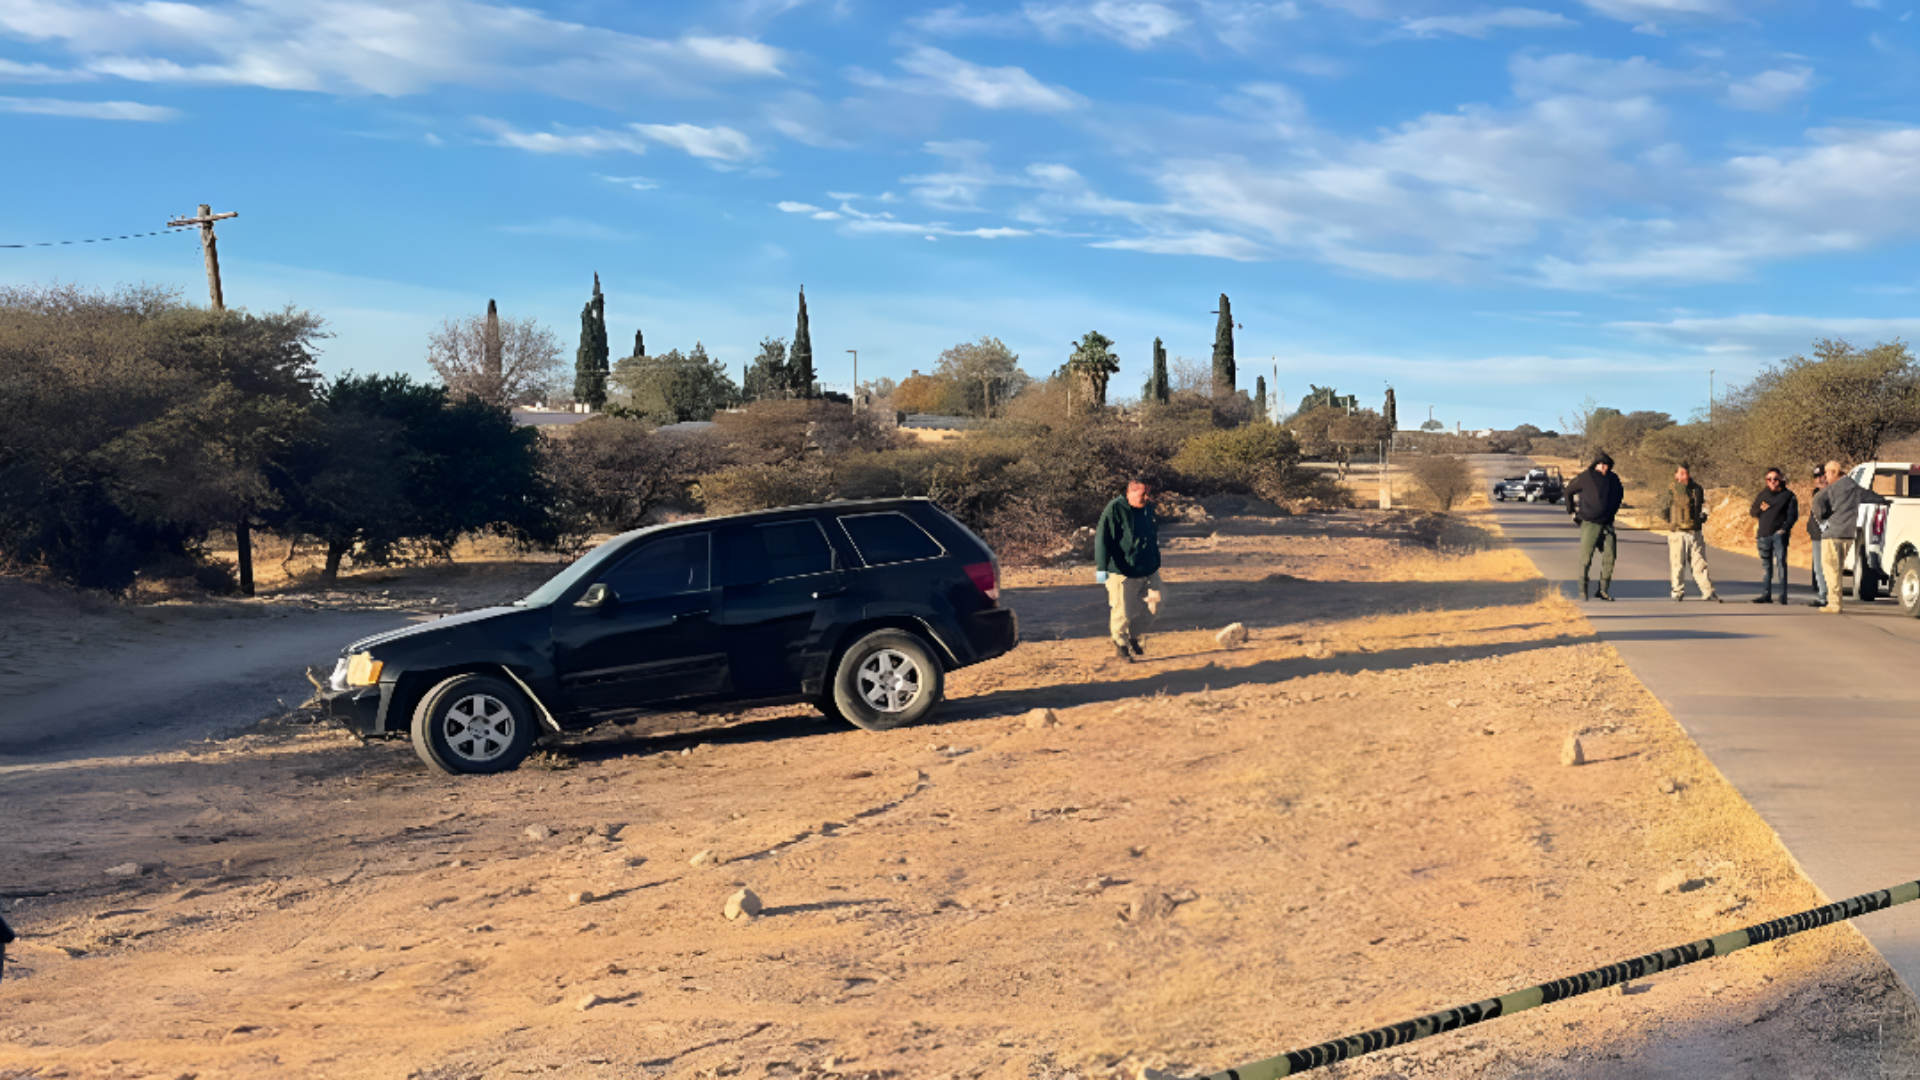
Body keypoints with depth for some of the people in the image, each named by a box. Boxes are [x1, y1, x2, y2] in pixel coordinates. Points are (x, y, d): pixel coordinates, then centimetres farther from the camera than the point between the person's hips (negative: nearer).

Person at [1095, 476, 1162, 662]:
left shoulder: (1148, 509, 8)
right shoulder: (1114, 510, -14)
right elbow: (1102, 539, -16)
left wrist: (1156, 562, 27)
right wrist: (1101, 567, -21)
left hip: (1148, 570, 6)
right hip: (1123, 572, -6)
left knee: (1152, 607, 6)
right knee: (1122, 611, 0)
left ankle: (1134, 638, 28)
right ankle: (1120, 643, 23)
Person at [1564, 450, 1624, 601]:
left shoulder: (1613, 480, 7)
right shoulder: (1585, 478, -6)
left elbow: (1620, 494, 28)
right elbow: (1569, 491, 7)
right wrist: (1571, 511, 9)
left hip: (1607, 525, 4)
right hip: (1589, 524, -4)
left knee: (1609, 557, -1)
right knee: (1586, 558, -5)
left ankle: (1603, 590, 7)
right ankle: (1583, 590, 3)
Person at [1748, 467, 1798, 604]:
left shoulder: (1788, 495, 5)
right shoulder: (1763, 494, 17)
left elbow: (1793, 515, 0)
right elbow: (1752, 512, 19)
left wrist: (1785, 528, -12)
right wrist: (1760, 509, -3)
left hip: (1779, 534, -4)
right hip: (1763, 534, 4)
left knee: (1781, 563, -9)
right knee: (1766, 565, 7)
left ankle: (1783, 595, -10)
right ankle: (1766, 594, 11)